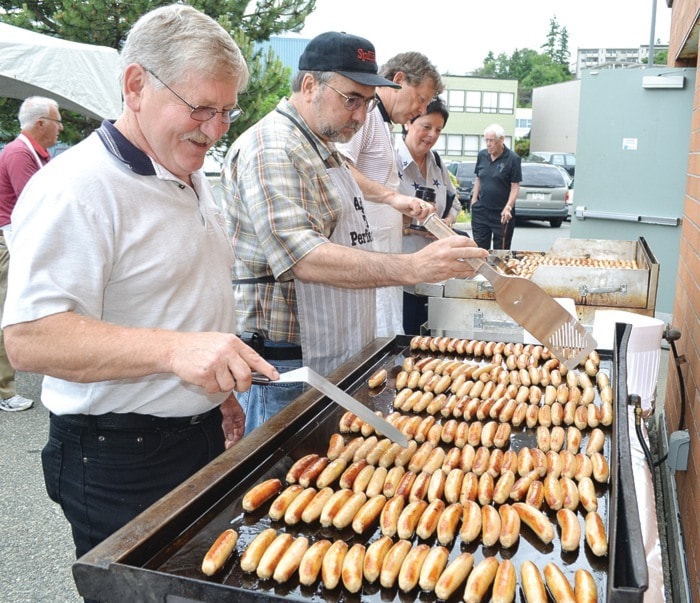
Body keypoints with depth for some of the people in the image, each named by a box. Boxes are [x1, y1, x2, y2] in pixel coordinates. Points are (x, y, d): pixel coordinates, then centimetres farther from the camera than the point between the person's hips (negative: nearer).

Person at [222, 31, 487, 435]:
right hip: (287, 361, -10)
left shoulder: (322, 147, 16)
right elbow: (303, 259, -31)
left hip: (334, 356, 10)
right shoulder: (271, 151, -18)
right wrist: (412, 268, -36)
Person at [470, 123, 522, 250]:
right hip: (481, 210, 4)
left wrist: (508, 207, -18)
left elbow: (515, 186, -8)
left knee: (501, 251, 3)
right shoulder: (482, 155, 6)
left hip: (501, 213, -4)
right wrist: (474, 200, 8)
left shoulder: (512, 159, -8)